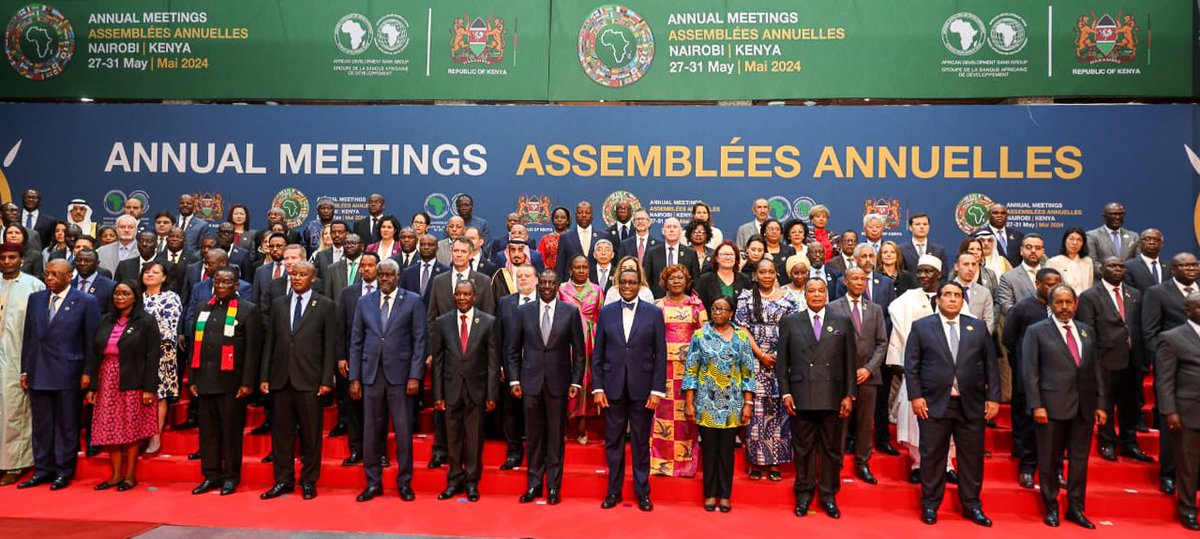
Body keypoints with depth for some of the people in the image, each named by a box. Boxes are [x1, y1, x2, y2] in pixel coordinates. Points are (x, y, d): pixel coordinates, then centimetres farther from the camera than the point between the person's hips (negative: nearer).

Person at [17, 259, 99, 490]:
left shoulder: (86, 302, -4)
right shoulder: (35, 299, 9)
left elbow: (91, 340, -5)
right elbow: (28, 336, 12)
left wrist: (87, 372, -8)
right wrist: (25, 369, 8)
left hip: (68, 373, -4)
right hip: (38, 373, 4)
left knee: (67, 425, 5)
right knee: (41, 424, 11)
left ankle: (64, 471, 15)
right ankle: (42, 470, 21)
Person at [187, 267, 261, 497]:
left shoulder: (248, 310, 0)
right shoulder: (203, 309, 16)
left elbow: (252, 350, -5)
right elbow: (195, 346, 15)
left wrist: (247, 383, -11)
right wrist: (192, 379, 10)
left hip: (231, 382, -5)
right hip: (205, 381, 5)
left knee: (231, 430, 2)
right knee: (208, 430, 10)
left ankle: (231, 477, 12)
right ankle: (211, 475, 20)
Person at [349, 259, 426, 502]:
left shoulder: (413, 301, 1)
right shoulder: (364, 302, 10)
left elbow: (419, 341, -2)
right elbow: (356, 342, 9)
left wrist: (415, 376, -9)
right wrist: (354, 378, 4)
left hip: (400, 374, -2)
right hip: (371, 374, 3)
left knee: (403, 430, 2)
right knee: (372, 430, 6)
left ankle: (404, 482, 16)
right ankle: (373, 482, 19)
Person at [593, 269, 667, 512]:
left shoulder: (654, 313, 1)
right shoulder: (606, 312, 5)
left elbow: (660, 355, -1)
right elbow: (597, 353, 5)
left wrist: (657, 390, -6)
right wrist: (597, 387, -2)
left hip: (642, 388, -1)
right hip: (613, 387, 1)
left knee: (641, 443, 8)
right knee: (613, 441, 8)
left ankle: (642, 492, 21)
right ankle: (613, 491, 22)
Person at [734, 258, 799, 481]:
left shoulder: (787, 298, 9)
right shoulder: (746, 296, 5)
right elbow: (742, 328, -1)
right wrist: (760, 354, -8)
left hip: (781, 360, 1)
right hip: (754, 359, -1)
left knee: (777, 408, 1)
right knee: (756, 407, -2)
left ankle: (774, 462, 8)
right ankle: (755, 461, 6)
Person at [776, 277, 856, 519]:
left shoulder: (842, 323, 7)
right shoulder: (790, 322, 6)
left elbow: (850, 361, 6)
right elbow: (782, 361, 5)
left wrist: (849, 395, 1)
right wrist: (785, 393, -2)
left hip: (832, 397, 1)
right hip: (801, 397, 0)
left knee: (831, 448, 8)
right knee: (803, 449, 6)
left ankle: (829, 496, 21)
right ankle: (803, 495, 19)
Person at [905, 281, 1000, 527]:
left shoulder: (978, 327, 9)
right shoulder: (921, 327, 3)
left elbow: (991, 365, 8)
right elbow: (911, 365, 0)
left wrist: (993, 397, 1)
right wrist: (916, 396, -8)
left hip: (972, 405, 2)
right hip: (934, 404, -2)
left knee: (972, 457, 8)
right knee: (932, 457, 4)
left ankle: (972, 506, 22)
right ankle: (930, 506, 16)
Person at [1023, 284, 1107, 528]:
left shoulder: (1087, 331, 13)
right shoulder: (1037, 331, -1)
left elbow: (1097, 369, 12)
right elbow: (1030, 371, -6)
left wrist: (1101, 404, 5)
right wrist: (1036, 405, -12)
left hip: (1084, 407, 4)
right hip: (1052, 406, -4)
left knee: (1079, 460, 9)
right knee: (1049, 461, 5)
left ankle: (1075, 508, 22)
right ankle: (1051, 508, 18)